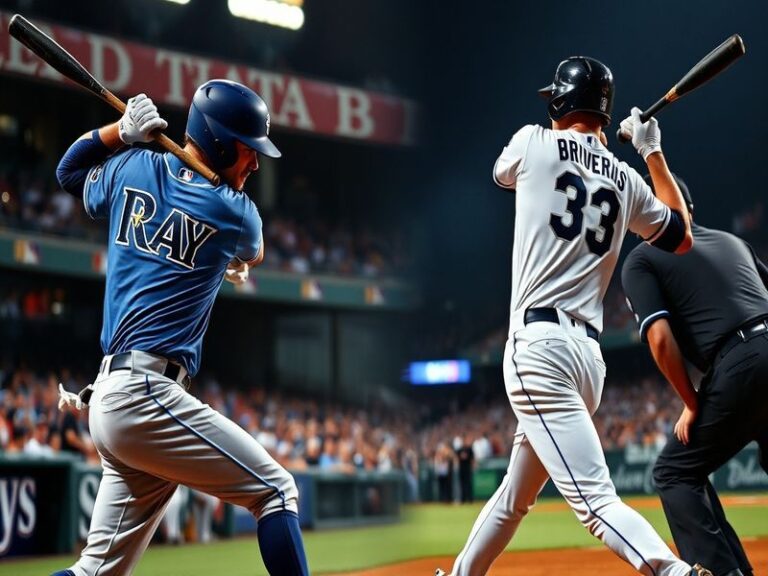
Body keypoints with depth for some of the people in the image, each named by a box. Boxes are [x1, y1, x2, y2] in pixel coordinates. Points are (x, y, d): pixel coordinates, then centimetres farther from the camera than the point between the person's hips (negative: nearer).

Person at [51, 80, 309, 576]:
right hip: (149, 394, -8)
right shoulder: (235, 213, -4)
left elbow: (70, 170, 32)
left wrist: (122, 130, 22)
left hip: (107, 397, 8)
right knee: (276, 490, -2)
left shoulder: (132, 168, 11)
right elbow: (251, 256, 20)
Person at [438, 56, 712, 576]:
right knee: (514, 496, 23)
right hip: (589, 354, 7)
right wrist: (653, 152, 30)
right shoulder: (626, 179, 13)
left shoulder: (534, 143, 0)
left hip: (539, 344, -7)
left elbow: (502, 173, 24)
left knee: (596, 500, -17)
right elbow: (681, 236, 29)